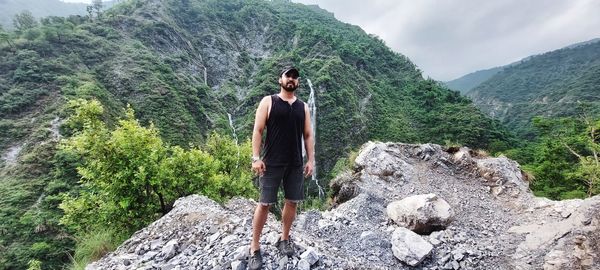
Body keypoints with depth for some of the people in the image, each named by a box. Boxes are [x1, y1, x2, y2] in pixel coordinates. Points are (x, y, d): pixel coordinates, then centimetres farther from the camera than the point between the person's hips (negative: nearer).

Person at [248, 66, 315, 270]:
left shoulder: (303, 107, 12)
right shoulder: (268, 102, 1)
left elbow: (308, 136, 12)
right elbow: (258, 130, -4)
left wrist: (311, 160, 5)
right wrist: (256, 157, -12)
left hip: (295, 164, 4)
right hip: (272, 162, -4)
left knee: (292, 202, 10)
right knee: (264, 204, -1)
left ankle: (284, 240, 29)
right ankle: (254, 248, 12)